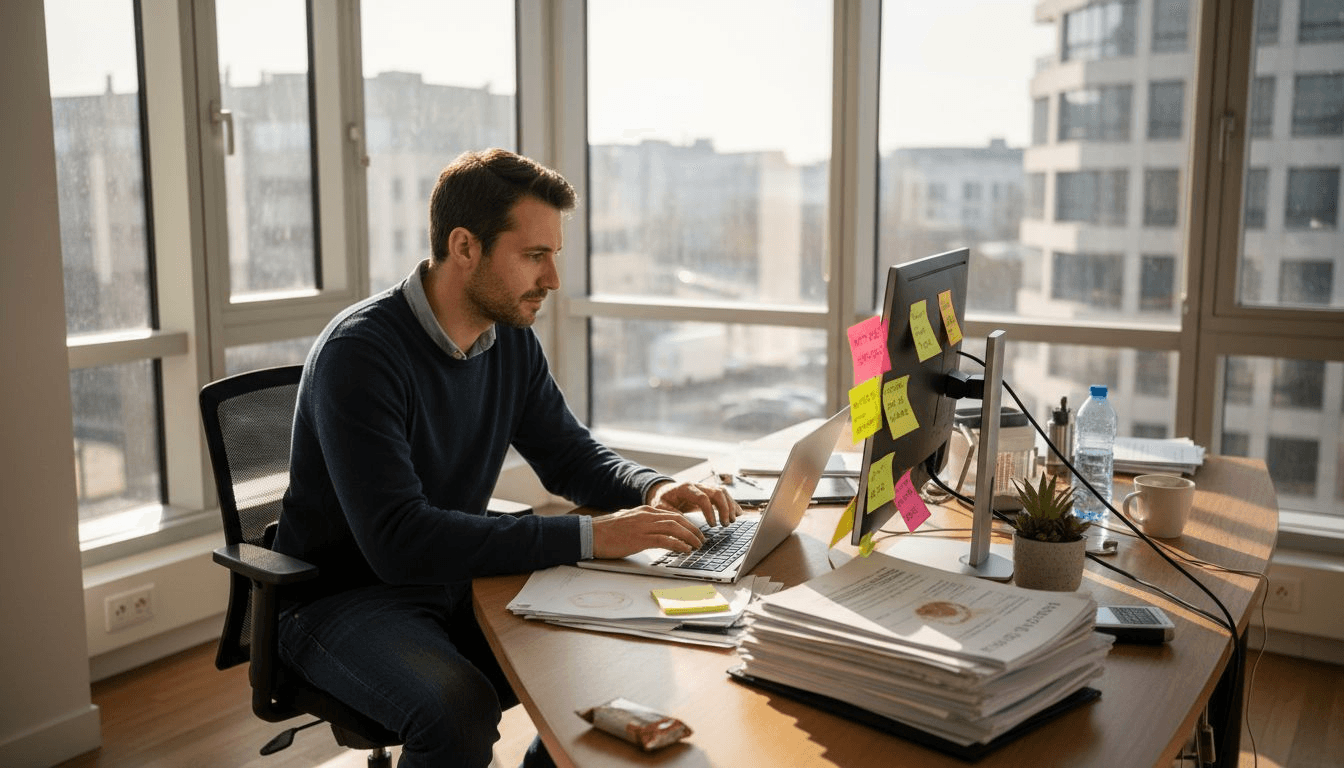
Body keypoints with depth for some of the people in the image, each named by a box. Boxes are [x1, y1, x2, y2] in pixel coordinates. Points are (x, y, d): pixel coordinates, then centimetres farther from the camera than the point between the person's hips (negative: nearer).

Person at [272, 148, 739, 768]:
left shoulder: (511, 339, 1)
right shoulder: (360, 351, -23)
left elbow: (571, 454, 13)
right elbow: (397, 538, -32)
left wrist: (653, 490, -10)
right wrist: (588, 537, -34)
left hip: (456, 583, 7)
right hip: (343, 598, -6)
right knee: (458, 710, -35)